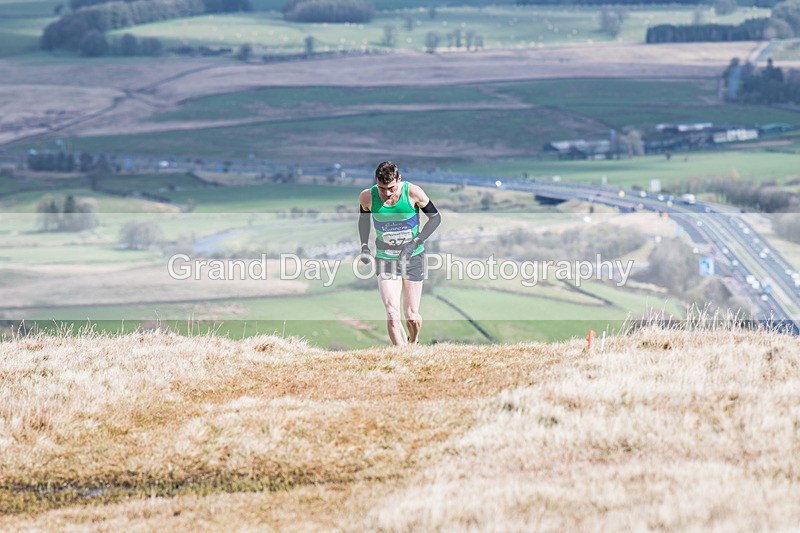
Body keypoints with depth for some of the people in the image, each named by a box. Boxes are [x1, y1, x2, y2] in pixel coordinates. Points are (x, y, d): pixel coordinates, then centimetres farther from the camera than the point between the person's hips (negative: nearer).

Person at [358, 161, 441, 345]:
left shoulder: (413, 192, -17)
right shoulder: (367, 197, -12)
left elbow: (435, 217, -4)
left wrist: (416, 242, -15)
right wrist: (364, 246, -2)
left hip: (413, 257, 0)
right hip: (385, 259, 0)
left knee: (412, 316, 4)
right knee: (392, 314, -16)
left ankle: (413, 342, 37)